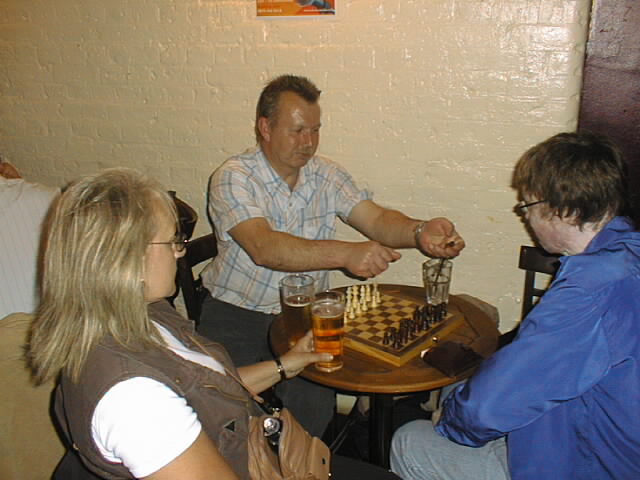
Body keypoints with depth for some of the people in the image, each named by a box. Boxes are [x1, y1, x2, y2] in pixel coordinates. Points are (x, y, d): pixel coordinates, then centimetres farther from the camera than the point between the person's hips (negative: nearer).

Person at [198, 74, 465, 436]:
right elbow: (264, 247, -28)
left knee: (314, 406, -17)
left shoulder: (327, 175, 5)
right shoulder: (233, 178, -13)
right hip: (237, 315, -3)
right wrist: (345, 254, -40)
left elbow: (375, 219, -4)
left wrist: (420, 232, -26)